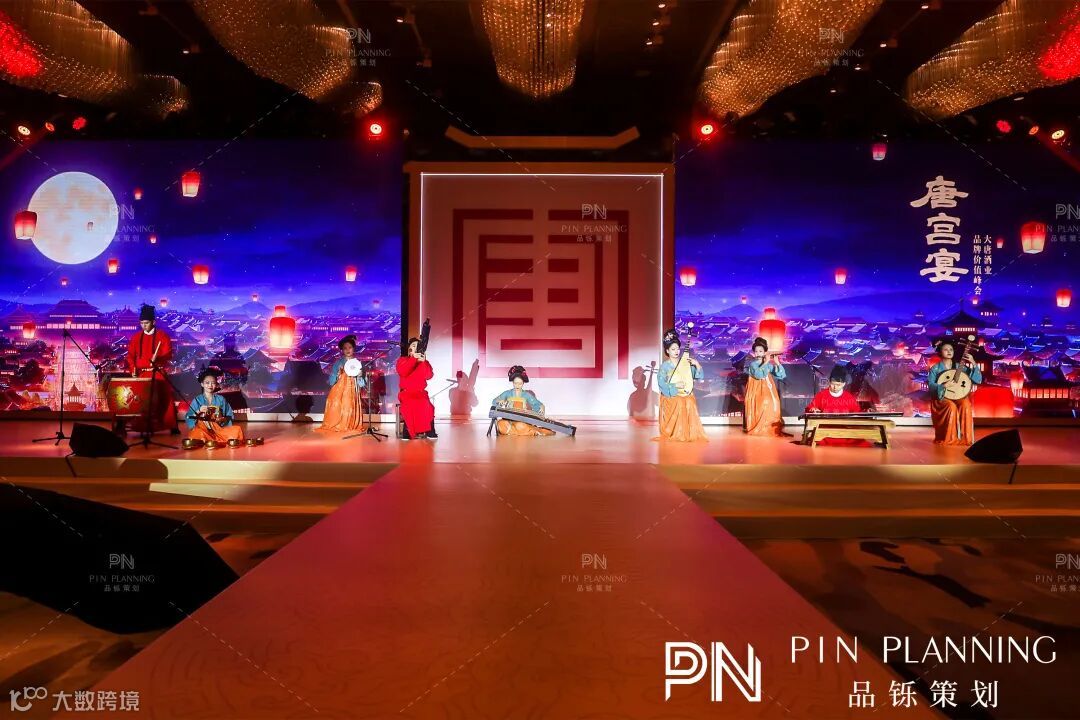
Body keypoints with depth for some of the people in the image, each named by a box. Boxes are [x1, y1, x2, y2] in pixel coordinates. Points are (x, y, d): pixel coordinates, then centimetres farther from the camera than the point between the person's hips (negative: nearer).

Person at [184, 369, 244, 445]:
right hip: (203, 429, -2)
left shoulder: (221, 399, 10)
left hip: (219, 429, 2)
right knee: (196, 433, -38)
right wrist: (198, 411, -16)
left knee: (237, 430, -23)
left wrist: (223, 419, -10)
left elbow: (229, 417, 10)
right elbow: (188, 418, 0)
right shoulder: (197, 400, 6)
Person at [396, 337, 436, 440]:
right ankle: (407, 431, -28)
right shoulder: (402, 360, 9)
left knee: (425, 404, -30)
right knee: (410, 404, -34)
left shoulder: (424, 362, 14)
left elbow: (429, 376, -2)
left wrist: (423, 362, -11)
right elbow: (402, 373, -13)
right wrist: (413, 358, -15)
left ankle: (429, 431, -28)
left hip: (420, 392, 2)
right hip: (406, 392, -2)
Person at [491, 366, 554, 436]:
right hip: (508, 419, 3)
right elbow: (494, 402, 3)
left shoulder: (526, 395, 11)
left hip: (522, 420, -3)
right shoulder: (507, 393, 11)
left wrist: (541, 407, -21)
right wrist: (499, 402, -20)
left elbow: (536, 403, 2)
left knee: (520, 426, -41)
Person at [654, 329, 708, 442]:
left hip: (686, 397, 3)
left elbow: (699, 376, 7)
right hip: (671, 398, -3)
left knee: (689, 407, -23)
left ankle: (689, 435, -10)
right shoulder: (664, 366, -2)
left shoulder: (686, 363, 8)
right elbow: (661, 383, -11)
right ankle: (672, 435, -11)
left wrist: (697, 364, -8)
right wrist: (675, 386, -19)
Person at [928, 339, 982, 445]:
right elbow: (930, 385, -11)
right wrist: (943, 385, -30)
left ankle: (965, 438, -22)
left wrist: (973, 364, -9)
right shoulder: (935, 368, 1)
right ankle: (949, 438, -21)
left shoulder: (960, 367, 9)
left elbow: (978, 380, 2)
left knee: (966, 405, -31)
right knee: (951, 406, -34)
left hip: (958, 396, 3)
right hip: (942, 397, -2)